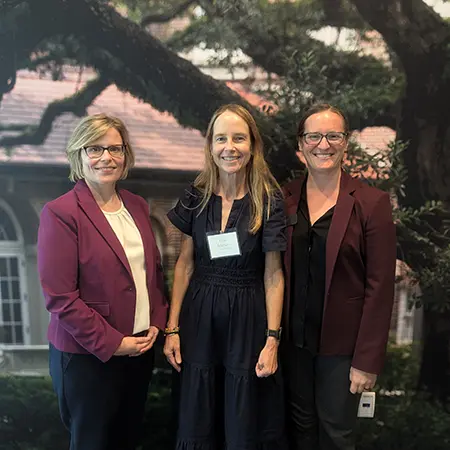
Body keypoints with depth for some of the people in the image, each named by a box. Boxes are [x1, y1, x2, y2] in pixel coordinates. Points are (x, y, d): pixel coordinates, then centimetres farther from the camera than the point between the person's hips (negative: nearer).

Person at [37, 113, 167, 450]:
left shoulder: (137, 206, 6)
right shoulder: (60, 213, -15)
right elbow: (60, 296, -18)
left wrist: (157, 323, 0)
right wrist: (111, 342, -16)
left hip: (141, 348, 6)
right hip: (88, 357, -6)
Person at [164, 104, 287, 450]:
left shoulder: (269, 199, -10)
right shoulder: (196, 196, -3)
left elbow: (273, 274, -7)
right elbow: (185, 264, 2)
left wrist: (272, 339, -9)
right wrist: (173, 328, 1)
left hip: (248, 317, -2)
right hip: (199, 315, 2)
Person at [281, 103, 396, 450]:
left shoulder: (372, 203, -10)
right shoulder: (284, 198, 0)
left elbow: (380, 287, -11)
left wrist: (368, 360, -11)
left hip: (341, 343, -3)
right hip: (293, 338, 3)